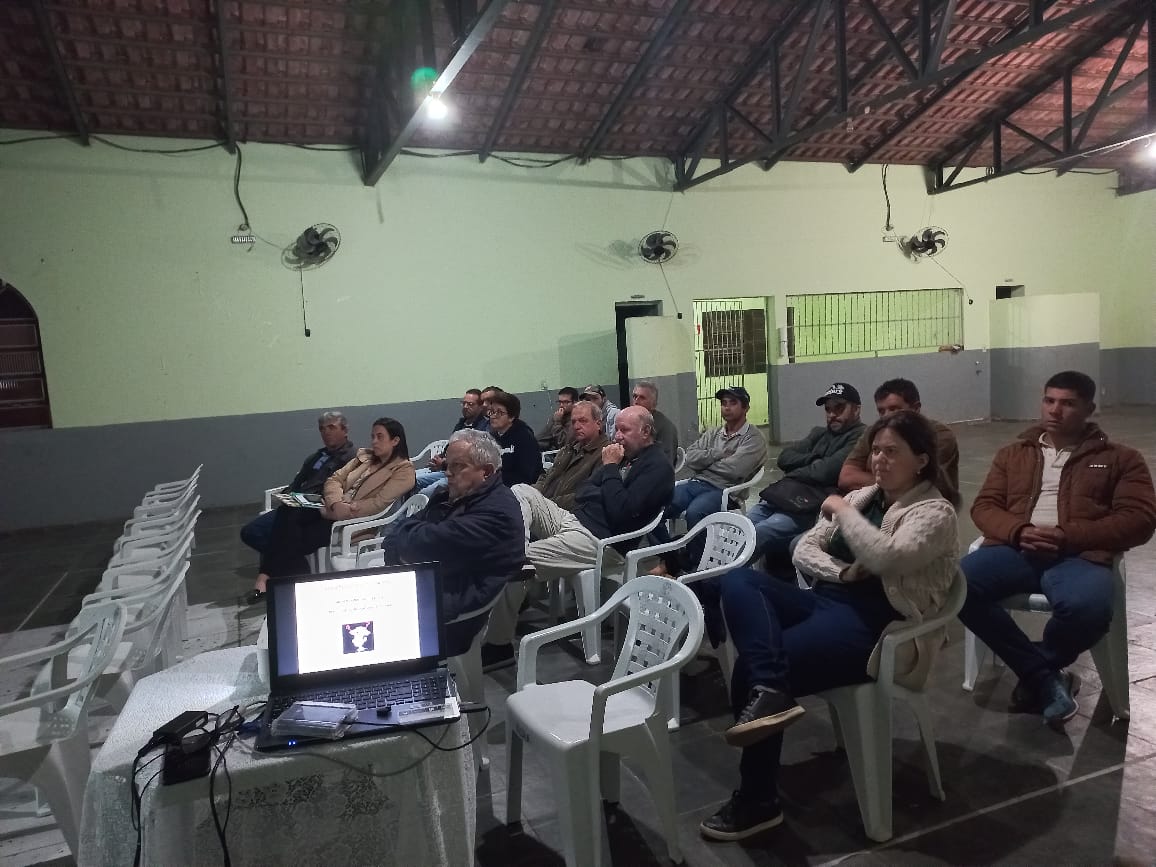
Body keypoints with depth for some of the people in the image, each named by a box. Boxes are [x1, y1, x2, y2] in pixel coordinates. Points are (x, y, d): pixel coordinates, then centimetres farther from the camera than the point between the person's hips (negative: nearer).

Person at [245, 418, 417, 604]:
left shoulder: (404, 471, -2)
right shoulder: (364, 456, 19)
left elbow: (378, 503, -14)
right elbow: (335, 479, 11)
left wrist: (338, 511, -17)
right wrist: (336, 504, -10)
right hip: (334, 510, 6)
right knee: (288, 513, -22)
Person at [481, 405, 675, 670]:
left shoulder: (658, 467, -8)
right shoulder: (624, 457, 20)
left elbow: (622, 512, -21)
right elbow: (585, 493, 21)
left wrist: (610, 468, -12)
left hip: (600, 541, -10)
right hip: (574, 520, 10)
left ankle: (499, 645, -8)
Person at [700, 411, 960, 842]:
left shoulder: (935, 512, -3)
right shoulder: (861, 496, 17)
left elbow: (885, 557, -24)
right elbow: (804, 549, 12)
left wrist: (842, 511, -11)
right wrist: (842, 572, -7)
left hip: (869, 624, -7)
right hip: (826, 601, 8)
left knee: (749, 668, -21)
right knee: (738, 579, -19)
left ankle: (757, 801, -6)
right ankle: (770, 690, -36)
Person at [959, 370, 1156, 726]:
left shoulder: (1120, 458, 16)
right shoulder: (1013, 453, 22)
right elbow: (984, 506, 14)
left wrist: (1068, 537, -12)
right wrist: (1019, 531, -10)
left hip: (1079, 555, -2)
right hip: (1015, 549, 3)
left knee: (1087, 608, -38)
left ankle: (1034, 673, -4)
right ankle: (1046, 676, -13)